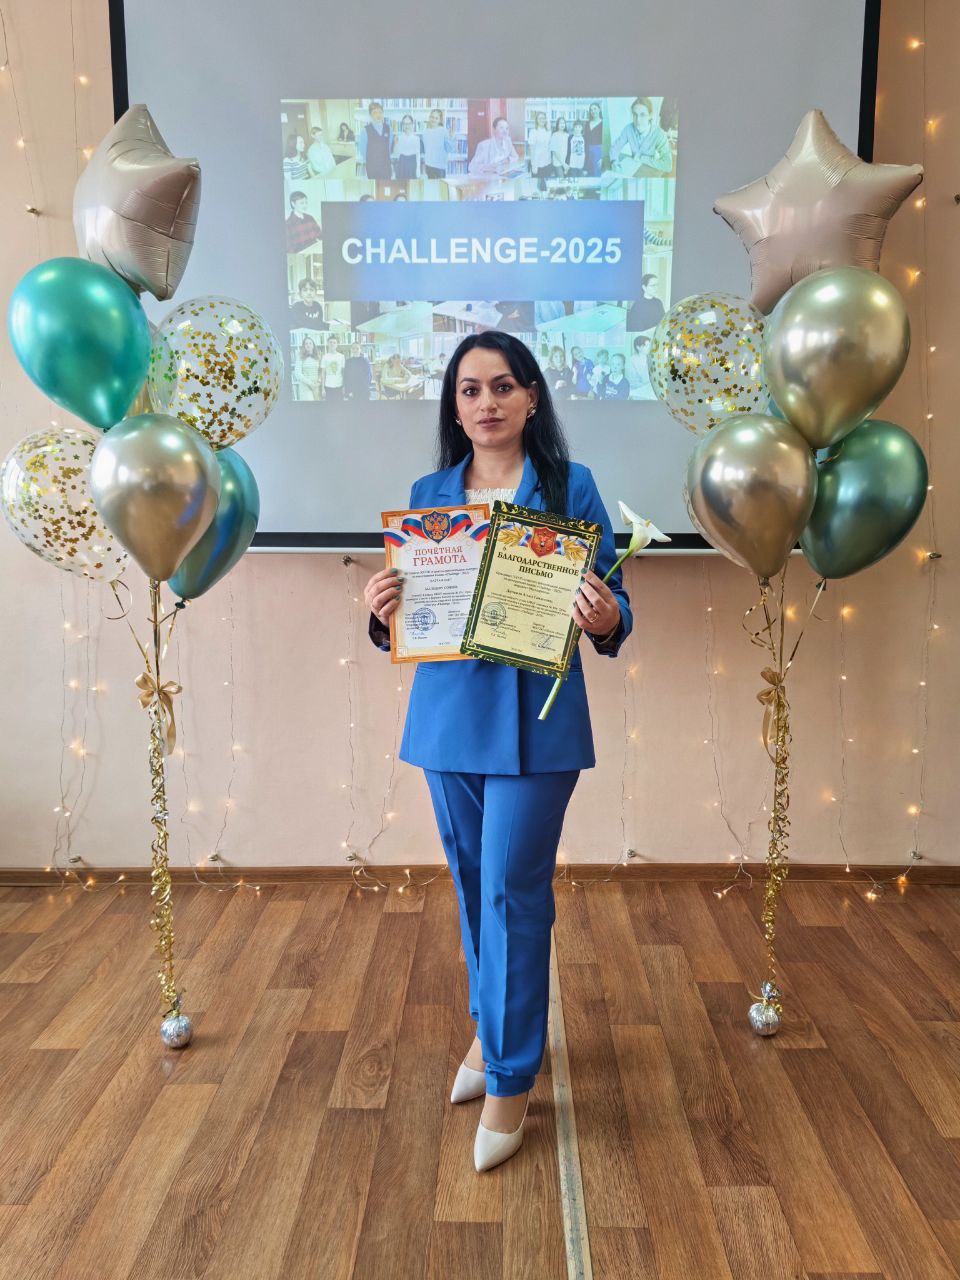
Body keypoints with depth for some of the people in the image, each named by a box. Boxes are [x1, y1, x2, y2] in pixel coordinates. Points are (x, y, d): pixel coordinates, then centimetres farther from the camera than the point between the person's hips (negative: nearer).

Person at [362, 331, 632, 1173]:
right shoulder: (428, 495, 8)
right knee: (474, 882, 16)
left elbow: (614, 612, -1)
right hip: (448, 716, 4)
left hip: (535, 721, -4)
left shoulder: (570, 486, -1)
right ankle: (491, 1027, 40)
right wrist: (382, 613, -12)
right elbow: (404, 620, 11)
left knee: (512, 891, -1)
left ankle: (510, 1079, 18)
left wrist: (605, 619, -24)